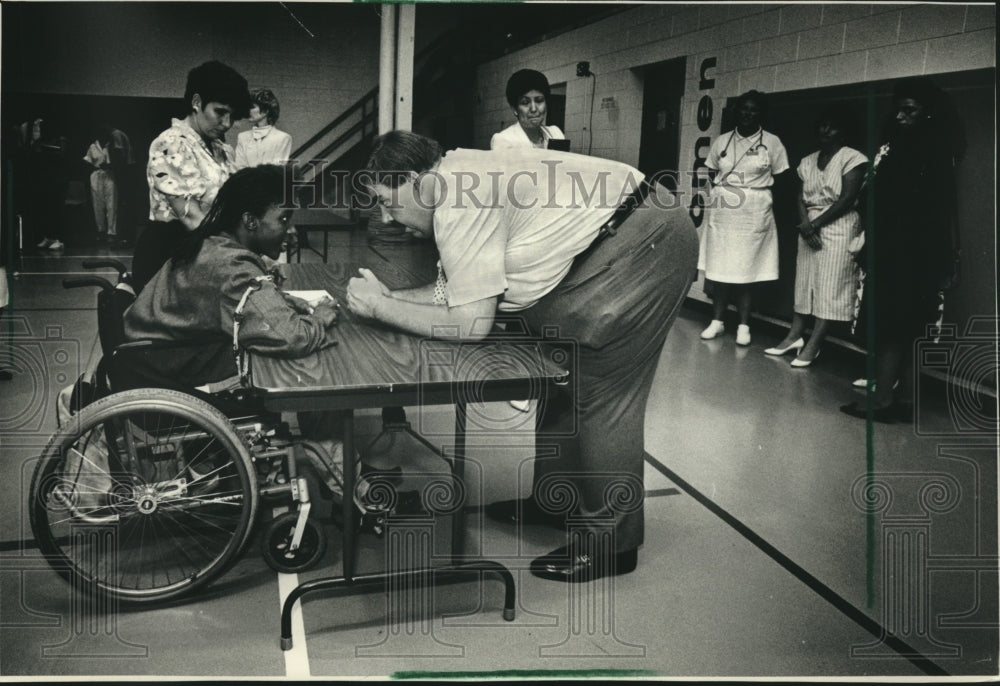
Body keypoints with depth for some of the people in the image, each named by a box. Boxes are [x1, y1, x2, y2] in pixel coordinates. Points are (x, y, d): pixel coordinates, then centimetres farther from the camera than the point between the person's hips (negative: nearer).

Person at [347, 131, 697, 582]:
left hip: (645, 245, -11)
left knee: (601, 392, -5)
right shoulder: (459, 183, 11)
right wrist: (387, 297, 3)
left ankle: (610, 540, 8)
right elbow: (457, 293, 14)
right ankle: (556, 499, 32)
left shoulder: (459, 198, -19)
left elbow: (469, 324, -20)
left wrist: (380, 308, -11)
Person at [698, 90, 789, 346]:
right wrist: (721, 192, 1)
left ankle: (744, 326, 7)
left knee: (745, 271, -1)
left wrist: (758, 194, -5)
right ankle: (717, 321, 12)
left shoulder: (772, 142, 2)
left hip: (752, 213, -2)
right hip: (721, 211, 3)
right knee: (718, 268, 2)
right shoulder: (721, 141, 9)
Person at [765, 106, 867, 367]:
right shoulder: (808, 161, 13)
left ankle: (813, 345, -7)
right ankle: (795, 335, 14)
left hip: (838, 226, -6)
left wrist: (817, 224, -13)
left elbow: (847, 199, -11)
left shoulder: (852, 158, -5)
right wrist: (805, 224, -10)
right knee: (804, 280, 7)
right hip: (809, 227, 6)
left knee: (830, 285, -6)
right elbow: (801, 196, 8)